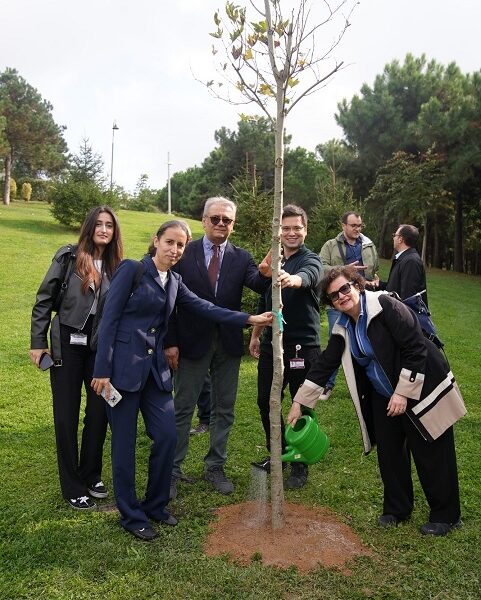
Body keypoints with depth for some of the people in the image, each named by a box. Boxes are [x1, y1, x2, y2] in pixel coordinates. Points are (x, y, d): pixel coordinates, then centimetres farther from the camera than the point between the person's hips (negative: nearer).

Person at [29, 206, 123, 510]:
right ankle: (72, 487, 20)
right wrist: (38, 342, -5)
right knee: (67, 415, 5)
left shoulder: (118, 267, 3)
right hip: (67, 345, -2)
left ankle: (91, 476, 28)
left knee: (99, 413, 6)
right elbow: (44, 300, -2)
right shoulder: (69, 257, -5)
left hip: (101, 348, 3)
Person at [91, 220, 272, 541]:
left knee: (167, 436, 3)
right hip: (123, 366, -6)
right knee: (124, 443, 4)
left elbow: (206, 308, 6)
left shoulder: (175, 282, 12)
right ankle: (131, 515, 22)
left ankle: (155, 505, 25)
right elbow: (110, 318, -10)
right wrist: (102, 370, -14)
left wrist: (250, 319, -1)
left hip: (155, 368, 6)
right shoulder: (131, 269, -7)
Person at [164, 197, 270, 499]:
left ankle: (215, 466, 29)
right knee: (182, 409, 8)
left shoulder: (241, 258, 3)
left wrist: (266, 273, -38)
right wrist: (171, 342, -10)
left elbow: (257, 284, -15)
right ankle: (173, 469, 22)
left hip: (229, 343, 3)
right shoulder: (185, 253, -4)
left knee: (224, 409, 13)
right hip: (192, 342, -3)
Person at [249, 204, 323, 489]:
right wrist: (255, 335, 18)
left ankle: (300, 465, 24)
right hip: (272, 343, 6)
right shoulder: (273, 260, 10)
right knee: (266, 402, 13)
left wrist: (292, 280, -56)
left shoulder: (311, 260, -8)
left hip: (303, 345, -6)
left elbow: (307, 276, -34)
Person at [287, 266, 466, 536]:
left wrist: (403, 393, -20)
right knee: (389, 453, 10)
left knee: (432, 455, 4)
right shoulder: (343, 327, 1)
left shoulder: (385, 305, -20)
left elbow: (416, 348, -21)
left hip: (421, 388, -6)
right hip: (383, 395, 6)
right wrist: (300, 402, 3)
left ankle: (446, 516, 23)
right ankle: (397, 509, 30)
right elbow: (325, 364, 5)